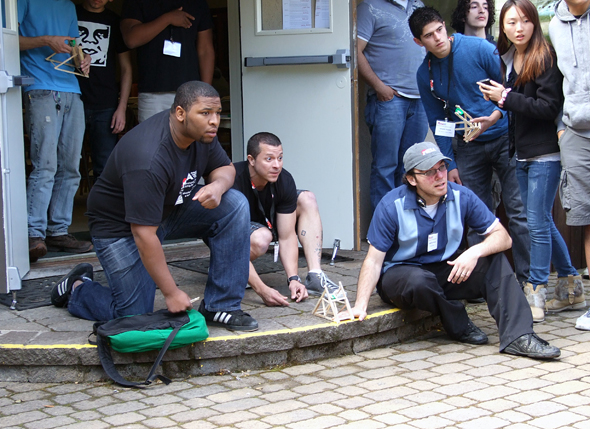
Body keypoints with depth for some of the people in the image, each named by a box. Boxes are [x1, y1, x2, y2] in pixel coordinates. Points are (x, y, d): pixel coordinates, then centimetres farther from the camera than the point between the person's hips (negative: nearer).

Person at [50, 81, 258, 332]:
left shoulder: (200, 131, -12)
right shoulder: (148, 161, -35)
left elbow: (224, 168, 4)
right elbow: (144, 233, -33)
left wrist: (217, 185, -23)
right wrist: (171, 293, -27)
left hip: (171, 209, 8)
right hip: (121, 225, -7)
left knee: (234, 205, -15)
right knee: (135, 317, -9)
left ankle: (219, 307, -9)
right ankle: (77, 287, 21)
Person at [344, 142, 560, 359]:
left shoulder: (461, 197, -7)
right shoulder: (392, 206, -15)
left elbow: (503, 237, -6)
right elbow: (374, 260, -14)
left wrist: (475, 252, -28)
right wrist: (360, 305, -25)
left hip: (446, 271, 4)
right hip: (399, 274, -3)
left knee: (496, 261, -18)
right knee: (419, 281, -38)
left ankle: (517, 337, -28)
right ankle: (459, 326, -11)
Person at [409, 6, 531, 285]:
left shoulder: (479, 49, -10)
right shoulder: (425, 74, 4)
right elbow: (438, 123, 11)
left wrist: (495, 116, -21)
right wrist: (449, 164, 6)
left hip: (503, 135, -4)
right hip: (469, 146, 4)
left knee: (518, 211, -7)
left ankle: (526, 279, -1)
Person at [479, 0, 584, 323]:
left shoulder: (545, 58, -10)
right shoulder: (505, 60, 12)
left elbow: (549, 107, -16)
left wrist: (506, 98, -14)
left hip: (545, 154, -8)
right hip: (521, 154, 8)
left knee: (537, 223, -7)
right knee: (540, 222, 13)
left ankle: (534, 296, -1)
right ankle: (570, 289, 24)